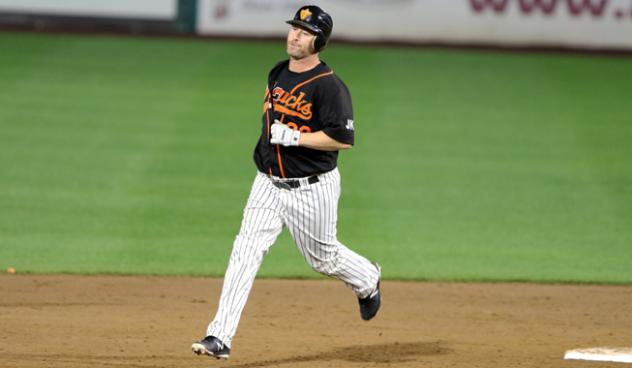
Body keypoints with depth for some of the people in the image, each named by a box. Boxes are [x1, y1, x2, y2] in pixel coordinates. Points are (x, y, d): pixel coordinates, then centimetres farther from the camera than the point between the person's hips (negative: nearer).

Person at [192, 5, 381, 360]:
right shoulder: (277, 74, 6)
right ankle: (220, 337, -13)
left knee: (323, 256, 12)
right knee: (245, 253, -8)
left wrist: (294, 137, -25)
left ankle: (368, 281, 47)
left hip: (313, 189, -6)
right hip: (269, 184, 6)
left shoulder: (330, 86, -18)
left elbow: (343, 139, -23)